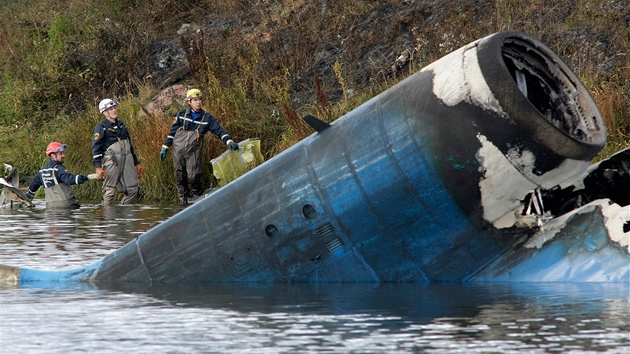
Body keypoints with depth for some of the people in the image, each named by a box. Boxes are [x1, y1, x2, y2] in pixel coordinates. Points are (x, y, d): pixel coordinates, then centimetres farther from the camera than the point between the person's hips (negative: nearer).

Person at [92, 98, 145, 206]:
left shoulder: (121, 125, 21)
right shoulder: (101, 127, -1)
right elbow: (96, 148, -8)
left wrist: (137, 163, 27)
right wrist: (98, 167, -19)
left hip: (127, 160, 7)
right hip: (112, 160, -7)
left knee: (133, 190, 1)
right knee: (109, 192, -7)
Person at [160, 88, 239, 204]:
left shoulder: (207, 118, 3)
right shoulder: (182, 115, 5)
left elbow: (219, 130, -2)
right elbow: (172, 132, 11)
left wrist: (229, 141, -18)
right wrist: (165, 147, 10)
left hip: (193, 152, -1)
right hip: (178, 150, 1)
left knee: (193, 177, -11)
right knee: (180, 177, 4)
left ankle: (197, 197, 11)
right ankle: (183, 199, 16)